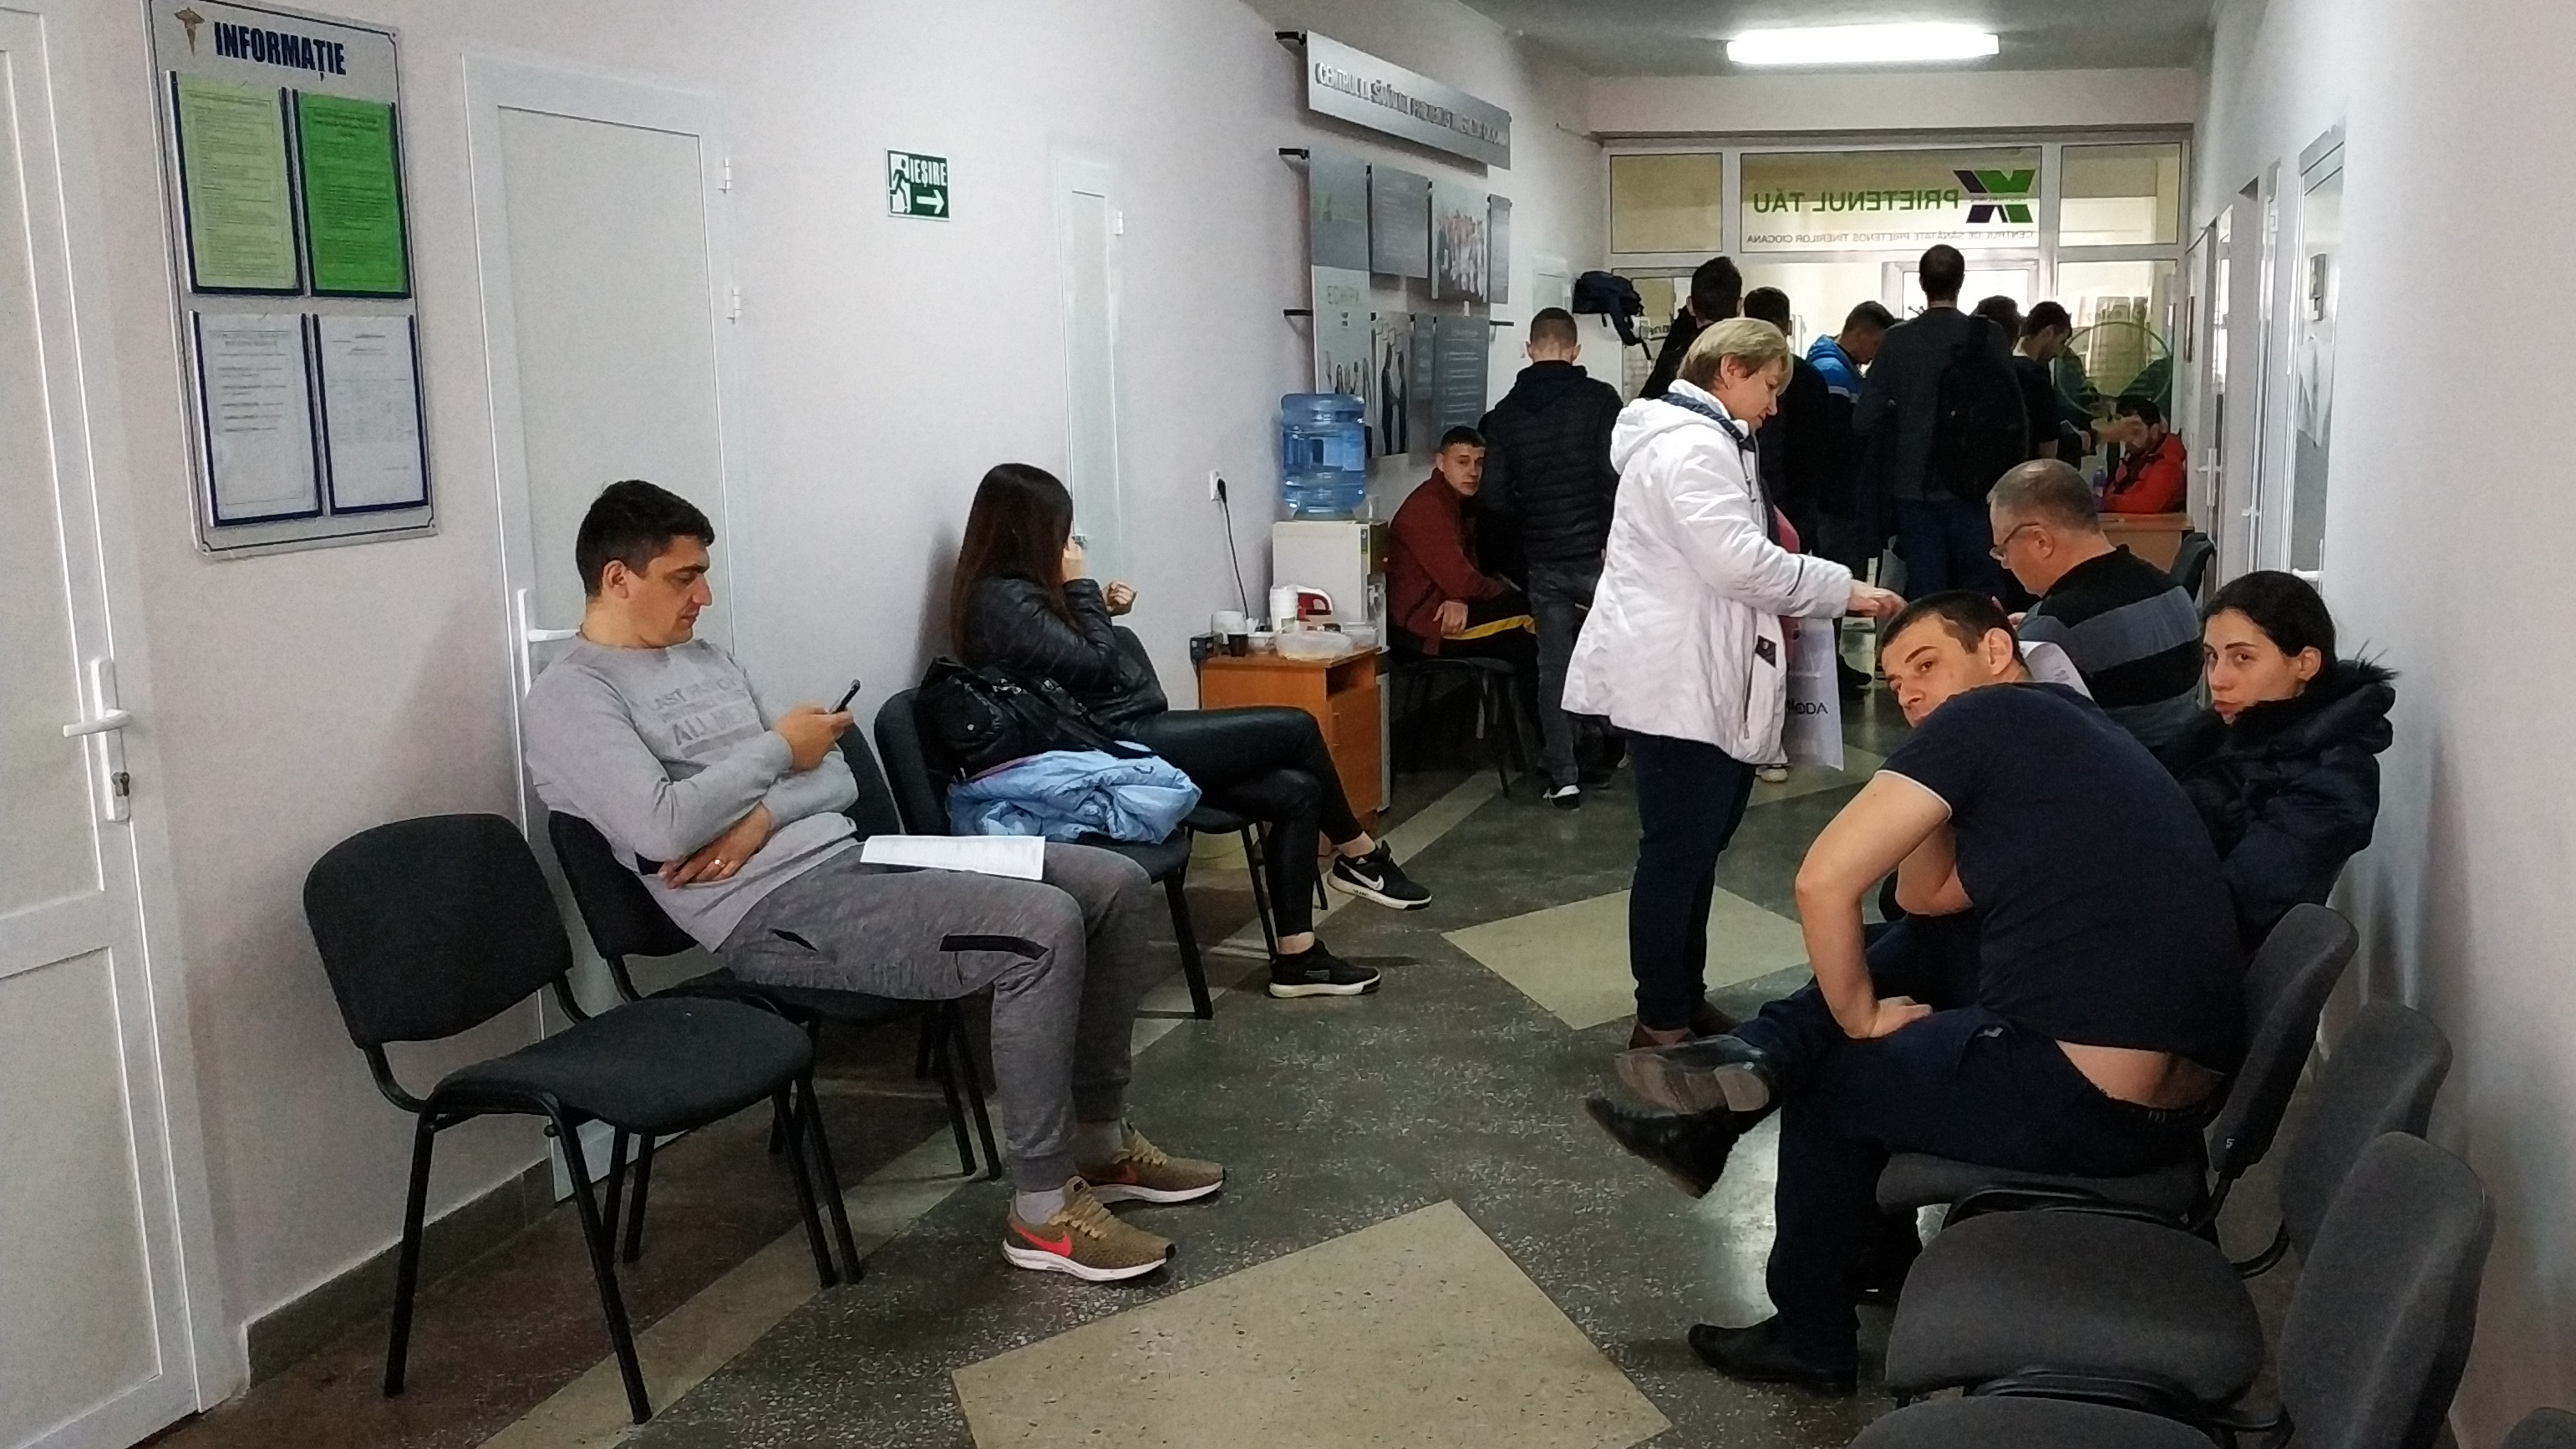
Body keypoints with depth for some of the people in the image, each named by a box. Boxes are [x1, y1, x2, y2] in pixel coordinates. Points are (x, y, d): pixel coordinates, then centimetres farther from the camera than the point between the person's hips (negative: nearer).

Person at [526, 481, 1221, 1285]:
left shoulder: (706, 660, 21)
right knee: (1043, 928, -27)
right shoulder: (571, 696, -4)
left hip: (852, 856, 9)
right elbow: (661, 828, -22)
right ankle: (1044, 1210, -14)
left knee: (1115, 885, 1)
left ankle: (1103, 1142, 15)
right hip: (780, 911, -9)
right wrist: (778, 750, -8)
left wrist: (761, 817, -7)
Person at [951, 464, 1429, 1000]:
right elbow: (1094, 666, -17)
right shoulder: (1000, 600, -17)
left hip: (1127, 741, 10)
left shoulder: (1014, 588, 14)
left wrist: (1102, 610, 10)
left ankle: (1296, 957, 1)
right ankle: (1359, 855, 17)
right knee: (1296, 729, -7)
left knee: (1296, 792, -1)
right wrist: (1079, 587, -8)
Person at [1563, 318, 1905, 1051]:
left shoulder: (1698, 437, 19)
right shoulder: (1694, 444, -17)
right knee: (1677, 849, -4)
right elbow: (1737, 560, -26)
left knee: (1696, 844, 16)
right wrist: (1843, 589, -18)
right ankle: (1661, 1020, 5)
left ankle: (1683, 998, 27)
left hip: (1697, 676, 11)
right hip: (1676, 681, -11)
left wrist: (1769, 613, 11)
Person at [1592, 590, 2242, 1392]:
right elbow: (1927, 896, 22)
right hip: (2179, 1095, 9)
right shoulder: (2072, 732, 21)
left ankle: (1810, 1337, 30)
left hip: (2092, 1101, -9)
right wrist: (1940, 782, 13)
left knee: (1838, 1076, 16)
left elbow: (1824, 882, -12)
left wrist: (1859, 1015, 2)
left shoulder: (1985, 718, -6)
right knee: (1924, 941, 22)